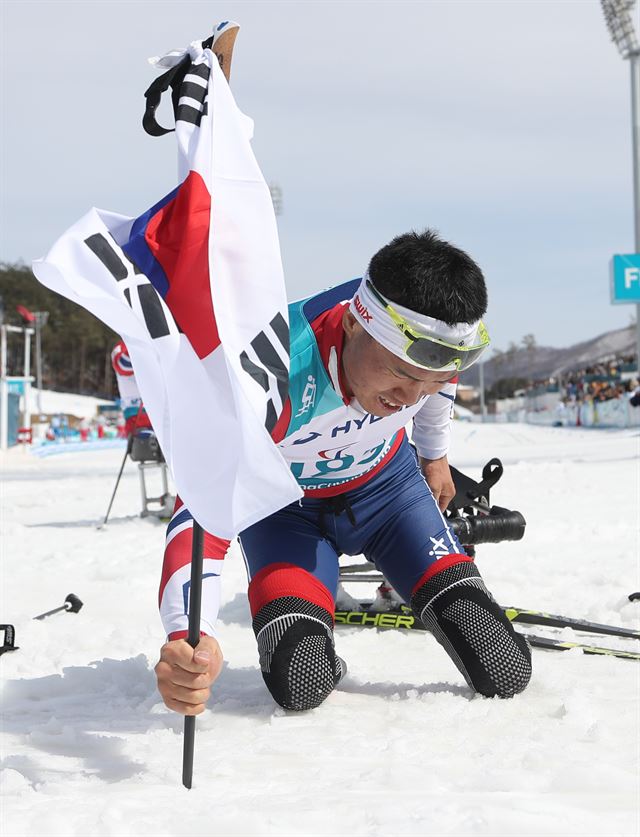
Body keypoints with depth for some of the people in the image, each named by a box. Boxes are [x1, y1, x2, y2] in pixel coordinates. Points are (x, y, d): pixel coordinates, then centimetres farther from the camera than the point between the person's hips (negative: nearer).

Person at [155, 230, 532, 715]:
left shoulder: (428, 332, -27)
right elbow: (203, 508, -45)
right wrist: (189, 635, -62)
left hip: (386, 484, 3)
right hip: (287, 505, -3)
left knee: (505, 674, -9)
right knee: (302, 685, -28)